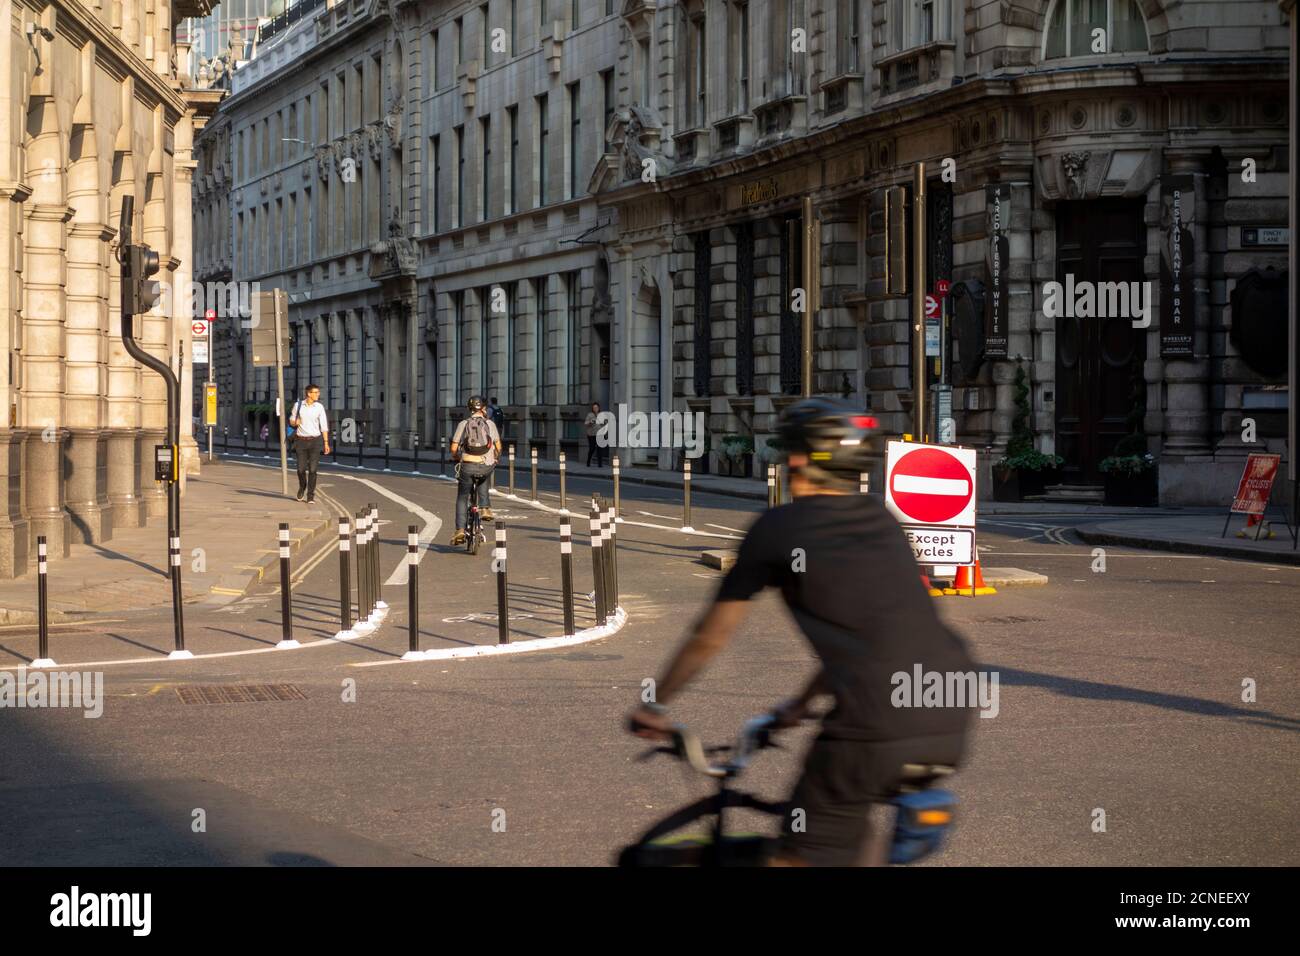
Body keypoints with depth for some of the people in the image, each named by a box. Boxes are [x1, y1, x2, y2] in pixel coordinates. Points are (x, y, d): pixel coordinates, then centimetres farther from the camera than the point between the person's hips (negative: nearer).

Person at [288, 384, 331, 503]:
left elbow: (324, 426, 1)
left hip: (315, 441, 0)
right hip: (301, 441, 0)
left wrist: (326, 443, -4)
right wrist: (295, 422, -13)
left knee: (312, 469, -6)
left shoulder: (319, 407, -1)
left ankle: (311, 495, 2)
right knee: (301, 469, 2)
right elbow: (291, 420, 12)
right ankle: (302, 487, 33)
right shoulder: (298, 405, -1)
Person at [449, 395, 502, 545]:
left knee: (462, 498, 12)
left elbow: (454, 448, 0)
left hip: (468, 466, -1)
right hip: (486, 466, 1)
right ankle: (484, 508, 22)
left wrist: (456, 459, 20)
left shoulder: (463, 424, 3)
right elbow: (498, 447, 8)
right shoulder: (490, 424, 5)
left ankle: (460, 529, 0)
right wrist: (496, 459, 28)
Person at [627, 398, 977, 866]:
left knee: (799, 858, 4)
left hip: (877, 729, -6)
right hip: (952, 721, 6)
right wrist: (803, 704, 43)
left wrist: (653, 706, 27)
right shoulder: (882, 520, 21)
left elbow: (710, 637, 13)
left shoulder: (777, 529, 5)